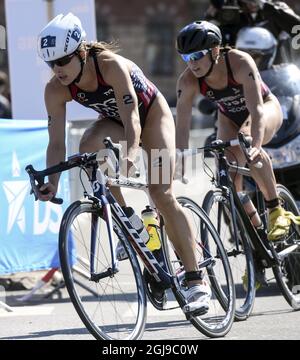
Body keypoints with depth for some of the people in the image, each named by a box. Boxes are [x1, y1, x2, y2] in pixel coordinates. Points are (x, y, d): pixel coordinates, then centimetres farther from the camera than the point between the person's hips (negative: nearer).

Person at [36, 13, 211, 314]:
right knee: (89, 147, -30)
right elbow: (56, 142, -24)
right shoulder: (56, 90, -23)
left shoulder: (111, 65, -36)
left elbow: (132, 120, -43)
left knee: (162, 194, -17)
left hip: (151, 114, -4)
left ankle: (196, 281, -14)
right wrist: (51, 183, -39)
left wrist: (131, 153, -61)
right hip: (114, 121, 4)